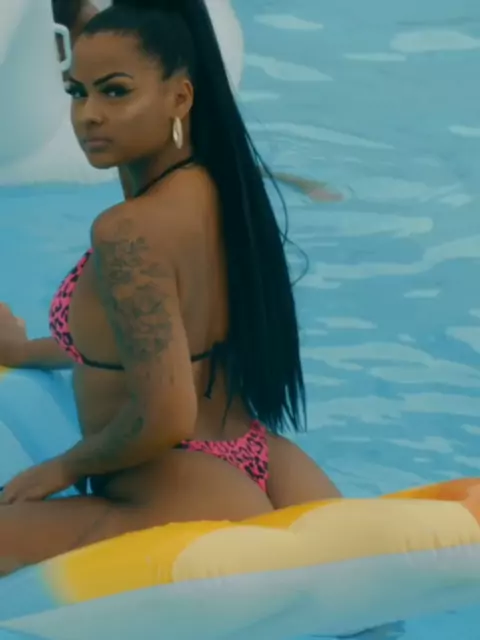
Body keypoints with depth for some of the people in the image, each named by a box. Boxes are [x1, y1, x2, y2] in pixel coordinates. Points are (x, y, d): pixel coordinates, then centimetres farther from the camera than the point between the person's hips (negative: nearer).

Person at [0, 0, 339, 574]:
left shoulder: (127, 231, -25)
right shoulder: (219, 189, 3)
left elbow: (165, 419, -27)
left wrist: (63, 468, -8)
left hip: (186, 504, -9)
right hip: (257, 467, 9)